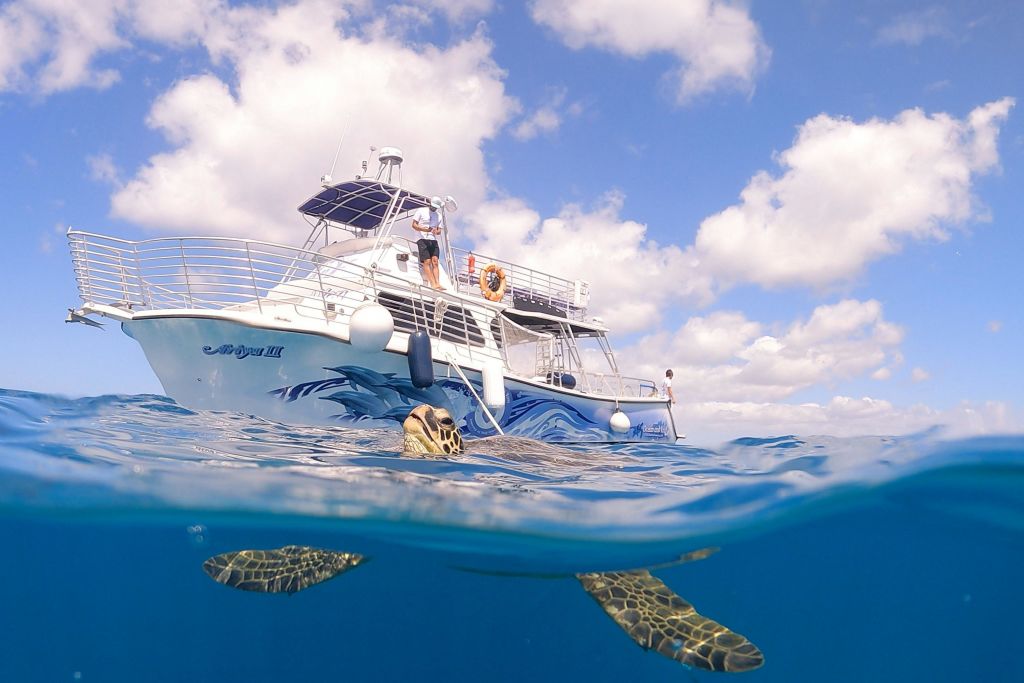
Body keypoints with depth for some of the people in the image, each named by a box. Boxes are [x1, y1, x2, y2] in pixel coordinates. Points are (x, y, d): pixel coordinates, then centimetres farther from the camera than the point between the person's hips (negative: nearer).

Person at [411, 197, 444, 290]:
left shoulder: (438, 215, 19)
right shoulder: (421, 211, 7)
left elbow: (439, 230, 16)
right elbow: (414, 225, 1)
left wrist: (436, 231, -9)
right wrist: (424, 229, -16)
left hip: (433, 240, 4)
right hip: (423, 240, -4)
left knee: (435, 261, -12)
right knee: (427, 262, -14)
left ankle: (437, 284, -22)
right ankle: (433, 284, -24)